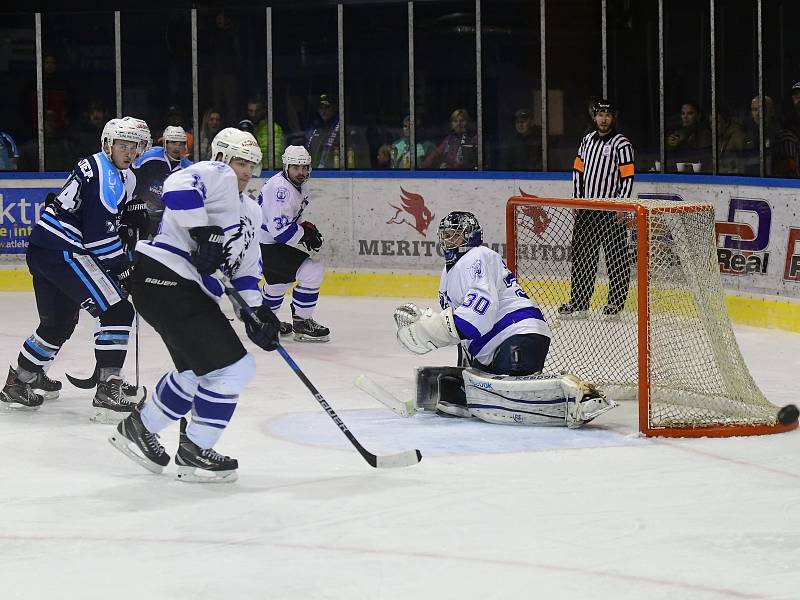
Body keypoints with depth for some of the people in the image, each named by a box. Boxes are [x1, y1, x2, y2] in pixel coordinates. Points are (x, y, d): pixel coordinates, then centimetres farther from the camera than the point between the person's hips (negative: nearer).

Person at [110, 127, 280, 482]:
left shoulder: (250, 213, 23)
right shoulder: (216, 174, -7)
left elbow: (245, 267, 24)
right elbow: (178, 187, -28)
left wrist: (257, 311, 12)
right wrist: (202, 233, -29)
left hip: (192, 292, 11)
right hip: (164, 279, -11)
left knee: (198, 370, 25)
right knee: (232, 368, -11)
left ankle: (139, 428, 38)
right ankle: (193, 453, 2)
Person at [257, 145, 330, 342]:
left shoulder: (300, 186, 9)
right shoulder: (280, 188, -24)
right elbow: (280, 229, -28)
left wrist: (306, 226, 7)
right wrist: (305, 235, -16)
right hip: (266, 244, -11)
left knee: (280, 279, 30)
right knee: (312, 272, -15)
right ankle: (301, 322, -6)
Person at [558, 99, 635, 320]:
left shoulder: (621, 144, -8)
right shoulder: (587, 140, 12)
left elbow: (628, 178, -11)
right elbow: (578, 170, 17)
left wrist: (621, 208, -15)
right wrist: (577, 200, 11)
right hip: (586, 208, 7)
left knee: (616, 256, -3)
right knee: (582, 254, 8)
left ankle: (616, 302, 5)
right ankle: (579, 302, 14)